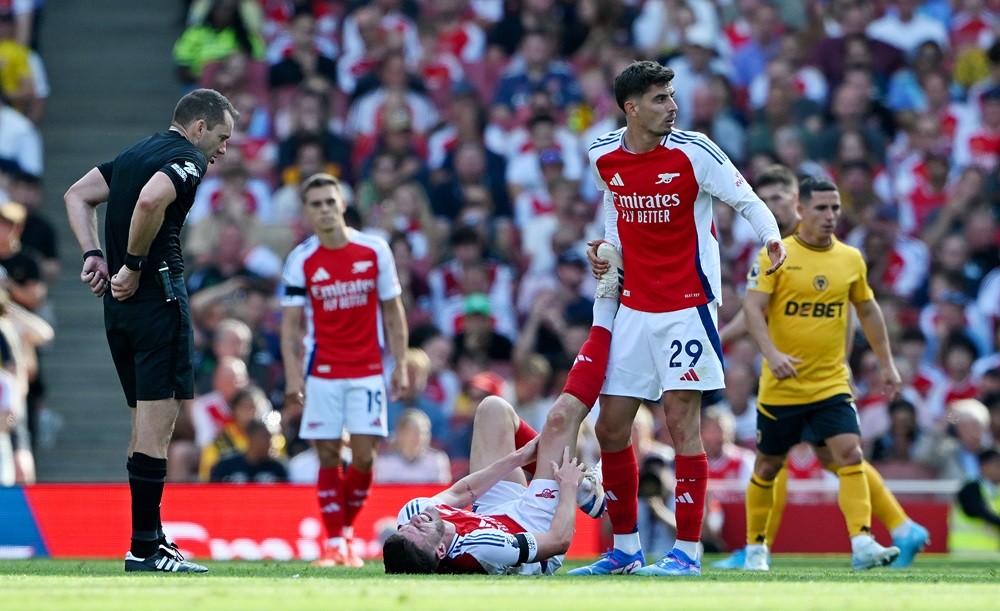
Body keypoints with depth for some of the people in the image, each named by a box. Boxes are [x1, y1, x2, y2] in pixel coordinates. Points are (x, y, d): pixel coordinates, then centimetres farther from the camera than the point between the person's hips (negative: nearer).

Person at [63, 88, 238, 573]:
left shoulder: (138, 152, 20)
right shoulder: (187, 160, -8)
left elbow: (77, 196, 20)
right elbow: (150, 202, -27)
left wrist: (93, 253, 9)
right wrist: (134, 265, -16)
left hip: (121, 302, 9)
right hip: (158, 293, -9)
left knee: (146, 421, 14)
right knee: (156, 423, -9)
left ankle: (150, 535, 17)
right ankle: (144, 549, -11)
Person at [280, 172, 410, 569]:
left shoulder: (375, 251, 0)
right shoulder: (301, 261, -1)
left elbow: (393, 312, 6)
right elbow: (291, 324, 0)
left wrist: (401, 366, 0)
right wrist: (293, 376, -10)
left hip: (368, 370, 0)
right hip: (322, 373, 0)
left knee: (363, 457, -7)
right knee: (328, 457, -2)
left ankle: (347, 532, 12)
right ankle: (334, 544, 2)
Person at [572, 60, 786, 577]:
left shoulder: (692, 152, -11)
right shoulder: (603, 156, 2)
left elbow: (747, 199, -8)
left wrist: (771, 238, -26)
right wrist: (607, 249, 5)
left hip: (687, 306, -5)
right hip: (634, 306, 5)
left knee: (681, 420, -10)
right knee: (610, 427, 5)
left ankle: (687, 552, -6)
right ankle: (625, 549, 17)